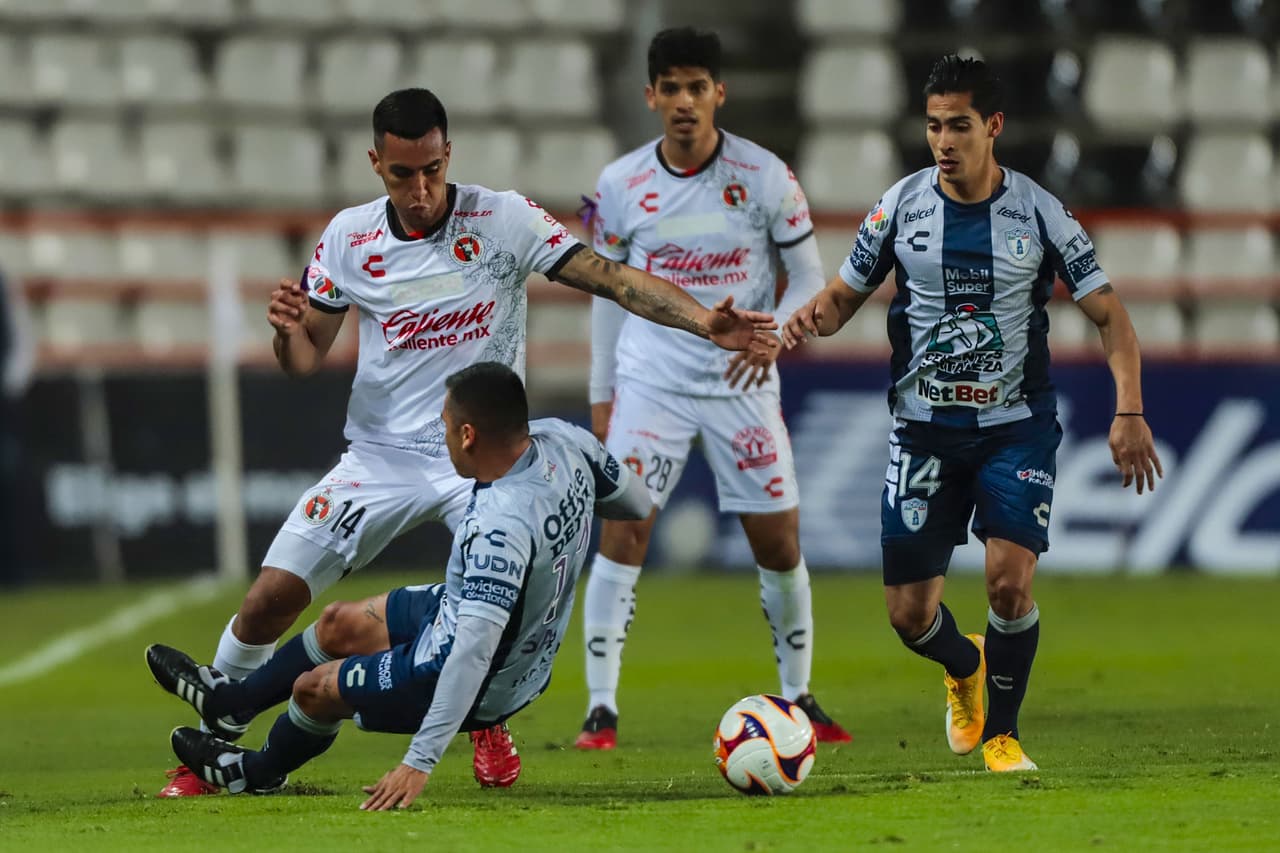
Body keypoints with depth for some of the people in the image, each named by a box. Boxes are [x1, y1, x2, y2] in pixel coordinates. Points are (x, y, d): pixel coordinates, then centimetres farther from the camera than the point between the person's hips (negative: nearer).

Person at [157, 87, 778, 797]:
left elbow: (612, 279, -13)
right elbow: (304, 360, 5)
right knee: (270, 599, -6)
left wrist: (704, 322, -27)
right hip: (381, 454, 2)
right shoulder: (349, 236, -2)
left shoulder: (503, 220, -9)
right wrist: (287, 331, -19)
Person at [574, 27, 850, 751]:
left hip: (742, 383, 0)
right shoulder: (620, 185, -2)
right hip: (649, 383, 0)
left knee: (781, 545, 2)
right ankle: (602, 711, -8)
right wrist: (601, 393, 11)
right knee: (623, 532, -13)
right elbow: (609, 289, 10)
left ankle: (799, 700, 20)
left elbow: (810, 278, 2)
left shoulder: (765, 178, -6)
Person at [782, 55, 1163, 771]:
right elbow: (846, 295, 9)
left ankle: (1002, 732, 2)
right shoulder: (901, 206, -2)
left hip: (1016, 424, -2)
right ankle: (966, 669, 35)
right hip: (925, 429, 2)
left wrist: (1130, 411, -16)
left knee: (1010, 579, -22)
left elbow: (1109, 314, -3)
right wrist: (813, 318, -16)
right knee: (910, 615, -2)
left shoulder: (1039, 213, -6)